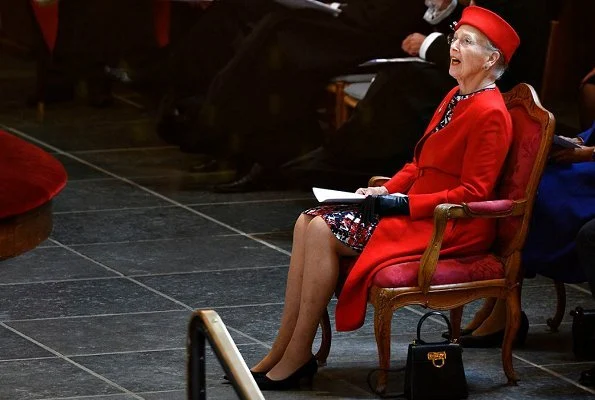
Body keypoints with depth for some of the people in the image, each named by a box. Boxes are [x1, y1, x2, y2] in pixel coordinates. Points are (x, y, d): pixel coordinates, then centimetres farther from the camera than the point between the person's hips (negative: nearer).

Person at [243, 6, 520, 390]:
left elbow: (473, 194, -19)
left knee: (325, 232, -21)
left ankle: (297, 358, -15)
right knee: (309, 223, -6)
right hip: (418, 208, 10)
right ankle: (281, 351, -9)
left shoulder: (490, 113, -15)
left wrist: (402, 203, -19)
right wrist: (387, 191, 3)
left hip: (453, 228, -10)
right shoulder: (456, 98, 14)